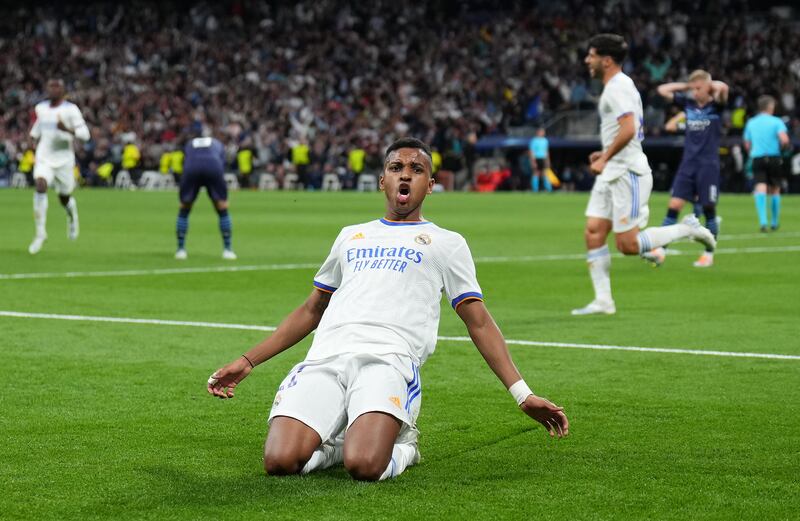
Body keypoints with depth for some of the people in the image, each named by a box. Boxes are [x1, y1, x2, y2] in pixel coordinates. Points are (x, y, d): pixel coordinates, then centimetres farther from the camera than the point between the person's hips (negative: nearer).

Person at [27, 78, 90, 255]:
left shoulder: (70, 109, -8)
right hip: (44, 159, 2)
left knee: (64, 198, 9)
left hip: (64, 160, -2)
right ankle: (40, 233, -20)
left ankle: (72, 213, 48)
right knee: (40, 186, -23)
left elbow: (84, 134, -15)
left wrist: (67, 129, -28)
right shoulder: (40, 108, 7)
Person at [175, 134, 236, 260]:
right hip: (213, 168, -1)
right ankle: (227, 249, 13)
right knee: (223, 210, 14)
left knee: (184, 210, 18)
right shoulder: (218, 144, 35)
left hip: (191, 169, 1)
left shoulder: (189, 145, 38)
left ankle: (180, 249, 17)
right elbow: (222, 167, 23)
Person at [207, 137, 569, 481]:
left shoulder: (446, 243, 20)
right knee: (280, 461, -24)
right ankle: (337, 443, 8)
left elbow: (479, 323, 16)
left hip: (388, 361, -3)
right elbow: (311, 311, 35)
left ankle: (401, 444, 3)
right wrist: (248, 361, 28)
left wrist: (522, 393, 4)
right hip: (325, 359, 3)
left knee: (364, 466, -33)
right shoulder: (351, 236, 31)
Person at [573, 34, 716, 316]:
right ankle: (603, 300, 3)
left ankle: (688, 228, 5)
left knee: (628, 245, -8)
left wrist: (605, 159, -16)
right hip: (612, 174, 10)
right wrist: (605, 155, 17)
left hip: (628, 173, -10)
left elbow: (628, 129, -25)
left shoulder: (618, 87, -14)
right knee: (593, 232, 2)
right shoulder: (617, 86, 18)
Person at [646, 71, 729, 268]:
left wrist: (710, 85, -5)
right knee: (674, 205, -6)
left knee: (708, 209, 2)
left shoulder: (716, 106, -3)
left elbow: (723, 88, -24)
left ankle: (709, 254, 13)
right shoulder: (688, 104, 9)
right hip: (688, 163, 4)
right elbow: (662, 90, 14)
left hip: (708, 165, -4)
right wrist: (685, 86, 8)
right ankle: (660, 251, -9)